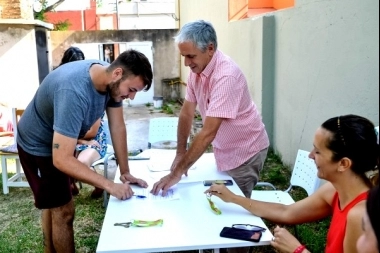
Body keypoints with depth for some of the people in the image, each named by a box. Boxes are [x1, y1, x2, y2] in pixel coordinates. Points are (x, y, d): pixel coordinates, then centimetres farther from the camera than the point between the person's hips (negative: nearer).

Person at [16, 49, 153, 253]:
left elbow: (118, 127, -9)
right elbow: (62, 159, -42)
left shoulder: (112, 81, -17)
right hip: (38, 147, -8)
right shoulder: (74, 92, -42)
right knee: (63, 212, -1)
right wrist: (110, 186, -40)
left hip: (59, 143, 8)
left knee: (53, 205, 23)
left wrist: (125, 172, -11)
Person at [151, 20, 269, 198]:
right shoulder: (197, 69, -6)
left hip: (244, 152, -7)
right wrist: (180, 153, -1)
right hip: (224, 149, 7)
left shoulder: (226, 76, -32)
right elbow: (186, 112, 1)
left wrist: (177, 173, -34)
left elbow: (208, 133, -35)